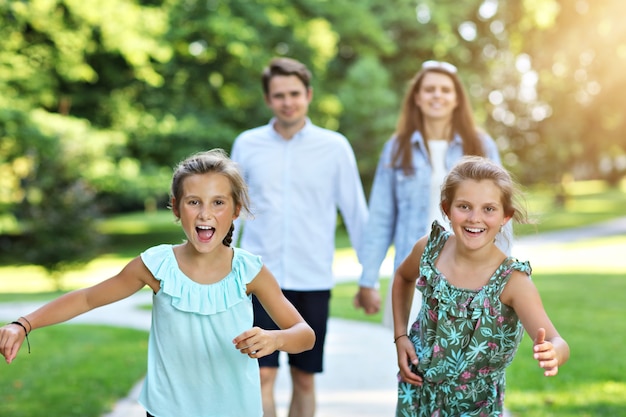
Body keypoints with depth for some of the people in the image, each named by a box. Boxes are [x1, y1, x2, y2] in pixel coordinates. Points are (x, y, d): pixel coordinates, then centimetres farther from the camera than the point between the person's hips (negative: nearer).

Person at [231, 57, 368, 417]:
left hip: (313, 280, 0)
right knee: (262, 376, -6)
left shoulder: (335, 147, 1)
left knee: (304, 379, 9)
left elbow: (356, 213, 4)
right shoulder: (247, 144, 4)